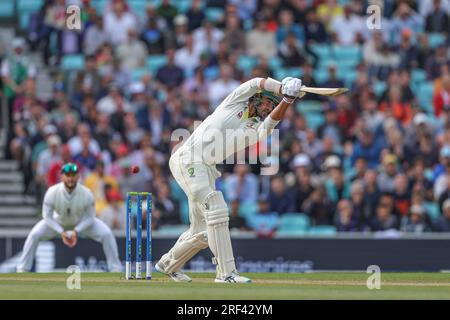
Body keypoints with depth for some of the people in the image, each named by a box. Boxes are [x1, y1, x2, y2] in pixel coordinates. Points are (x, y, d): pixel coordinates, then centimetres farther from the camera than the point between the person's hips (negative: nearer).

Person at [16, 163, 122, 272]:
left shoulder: (86, 194, -30)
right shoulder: (52, 192, -31)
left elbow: (90, 217, -17)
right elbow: (47, 217, -19)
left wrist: (76, 232, -29)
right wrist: (61, 232, -28)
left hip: (82, 223, 0)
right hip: (58, 222, 0)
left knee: (106, 234, -18)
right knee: (35, 234, -21)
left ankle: (116, 269, -2)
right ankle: (22, 269, -6)